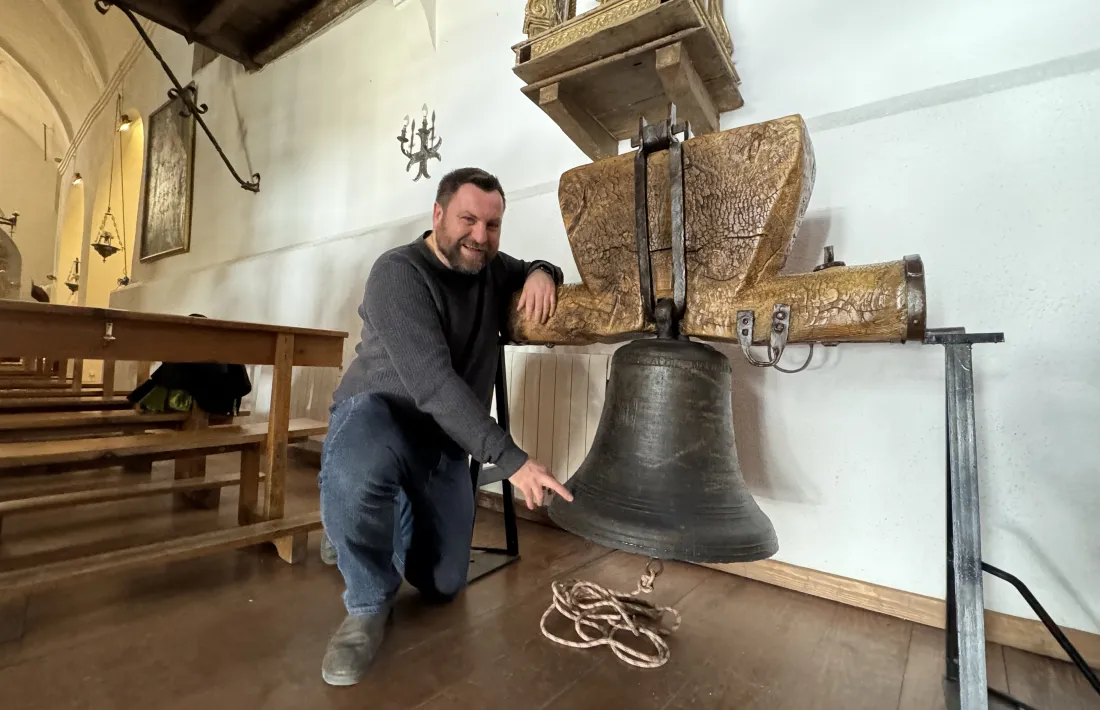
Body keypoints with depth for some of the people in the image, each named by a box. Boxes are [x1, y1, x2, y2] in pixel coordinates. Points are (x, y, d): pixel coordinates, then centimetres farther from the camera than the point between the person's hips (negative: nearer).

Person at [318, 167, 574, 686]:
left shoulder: (492, 269, 0)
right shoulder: (399, 272, -21)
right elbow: (433, 383, -31)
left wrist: (542, 273, -10)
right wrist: (511, 459, -36)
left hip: (446, 439, 6)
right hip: (380, 413, -5)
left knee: (444, 586, 6)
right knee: (352, 476, -43)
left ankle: (373, 520, 33)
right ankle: (368, 603, -13)